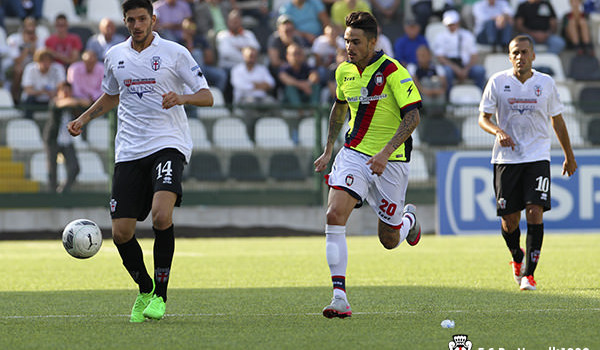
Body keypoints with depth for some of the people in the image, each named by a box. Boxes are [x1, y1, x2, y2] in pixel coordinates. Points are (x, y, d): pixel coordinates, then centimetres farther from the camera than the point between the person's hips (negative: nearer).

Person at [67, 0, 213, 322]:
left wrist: (181, 98, -20)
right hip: (129, 150, 4)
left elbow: (206, 97, -1)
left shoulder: (174, 53, -1)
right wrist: (84, 118, 17)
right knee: (121, 232, -3)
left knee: (161, 214, -27)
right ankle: (144, 290, 22)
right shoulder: (115, 56, 12)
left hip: (168, 145, -4)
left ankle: (160, 295, -13)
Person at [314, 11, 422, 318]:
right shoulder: (344, 71, 4)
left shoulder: (393, 72, -15)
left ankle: (409, 218, 45)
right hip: (354, 153, 4)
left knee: (390, 240, 5)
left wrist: (386, 151, -28)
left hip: (390, 161, -4)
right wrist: (328, 150, 21)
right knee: (335, 214, -21)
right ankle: (340, 298, -20)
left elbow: (412, 116, -18)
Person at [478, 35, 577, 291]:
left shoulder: (546, 83, 3)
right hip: (506, 157, 0)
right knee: (509, 218, 1)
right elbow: (483, 118, 3)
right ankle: (517, 258, 33)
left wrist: (569, 156, 19)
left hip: (537, 157, 0)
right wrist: (498, 131, -19)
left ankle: (529, 273, -13)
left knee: (535, 212, -15)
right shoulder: (497, 82, -1)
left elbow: (557, 120, 14)